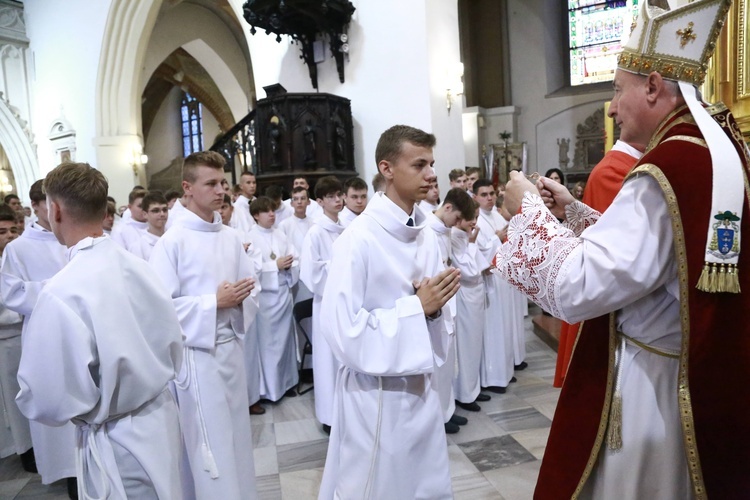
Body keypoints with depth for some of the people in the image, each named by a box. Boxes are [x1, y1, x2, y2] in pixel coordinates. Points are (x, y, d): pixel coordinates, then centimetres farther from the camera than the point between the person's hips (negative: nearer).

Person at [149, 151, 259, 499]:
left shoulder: (231, 237, 6)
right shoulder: (172, 241, -11)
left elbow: (251, 289, 12)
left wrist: (241, 299, -9)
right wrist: (214, 303, -17)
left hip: (231, 347, 6)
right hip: (197, 352, -5)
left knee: (237, 439, 17)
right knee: (211, 449, 2)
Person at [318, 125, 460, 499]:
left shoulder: (426, 237, 4)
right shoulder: (358, 239, -19)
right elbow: (343, 330, -23)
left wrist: (436, 306, -12)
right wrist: (416, 307, -20)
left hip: (421, 387, 7)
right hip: (376, 394, -7)